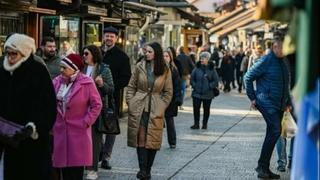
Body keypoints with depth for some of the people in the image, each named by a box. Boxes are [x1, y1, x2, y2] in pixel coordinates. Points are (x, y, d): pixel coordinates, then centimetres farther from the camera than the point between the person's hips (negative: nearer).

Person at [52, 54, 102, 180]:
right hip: (60, 130, 4)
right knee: (63, 162, 8)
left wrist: (86, 122, -9)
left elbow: (97, 105, -6)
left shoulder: (86, 83, -9)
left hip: (78, 130, -4)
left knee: (77, 165, 0)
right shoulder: (57, 82, 3)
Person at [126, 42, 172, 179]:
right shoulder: (140, 67, 3)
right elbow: (131, 87, 8)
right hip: (138, 108, 0)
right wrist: (130, 103, 0)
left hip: (155, 110, 0)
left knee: (153, 140, 3)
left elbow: (168, 92, 7)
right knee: (140, 139, -5)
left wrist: (161, 107, -1)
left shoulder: (165, 71, 2)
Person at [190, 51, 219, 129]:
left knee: (206, 109, 8)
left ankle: (205, 124, 20)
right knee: (196, 108, -1)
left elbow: (216, 81, -3)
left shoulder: (212, 69, -4)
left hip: (208, 94, -1)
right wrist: (194, 86, -5)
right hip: (197, 93, 1)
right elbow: (192, 78, 7)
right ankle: (196, 124, 8)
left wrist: (209, 86, -11)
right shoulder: (197, 68, 0)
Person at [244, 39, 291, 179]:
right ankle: (261, 165, -14)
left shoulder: (283, 62, 13)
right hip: (267, 103, -8)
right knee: (275, 130, -21)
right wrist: (252, 98, -7)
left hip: (279, 105, 8)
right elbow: (248, 77, -7)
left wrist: (288, 102, 17)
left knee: (272, 134, 10)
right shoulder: (265, 61, -11)